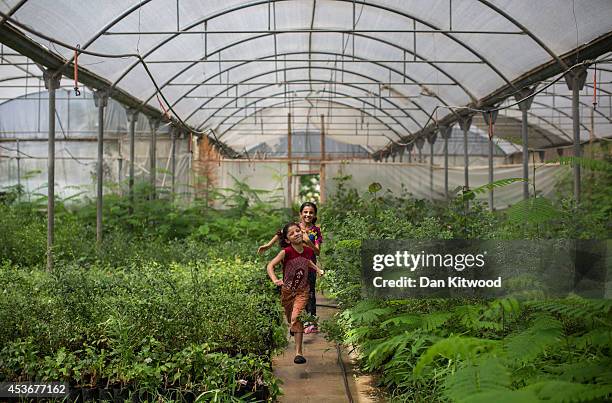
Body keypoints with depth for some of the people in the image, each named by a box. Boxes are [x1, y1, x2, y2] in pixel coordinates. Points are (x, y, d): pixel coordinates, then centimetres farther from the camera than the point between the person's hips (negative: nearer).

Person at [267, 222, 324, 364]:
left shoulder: (308, 251, -8)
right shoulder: (286, 252, -20)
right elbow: (270, 265, -29)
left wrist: (318, 270, 6)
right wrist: (275, 280, -45)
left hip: (302, 290, 0)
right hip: (287, 290, 0)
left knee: (296, 317, -18)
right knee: (289, 318, 21)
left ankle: (299, 353, -12)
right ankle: (292, 327, 59)